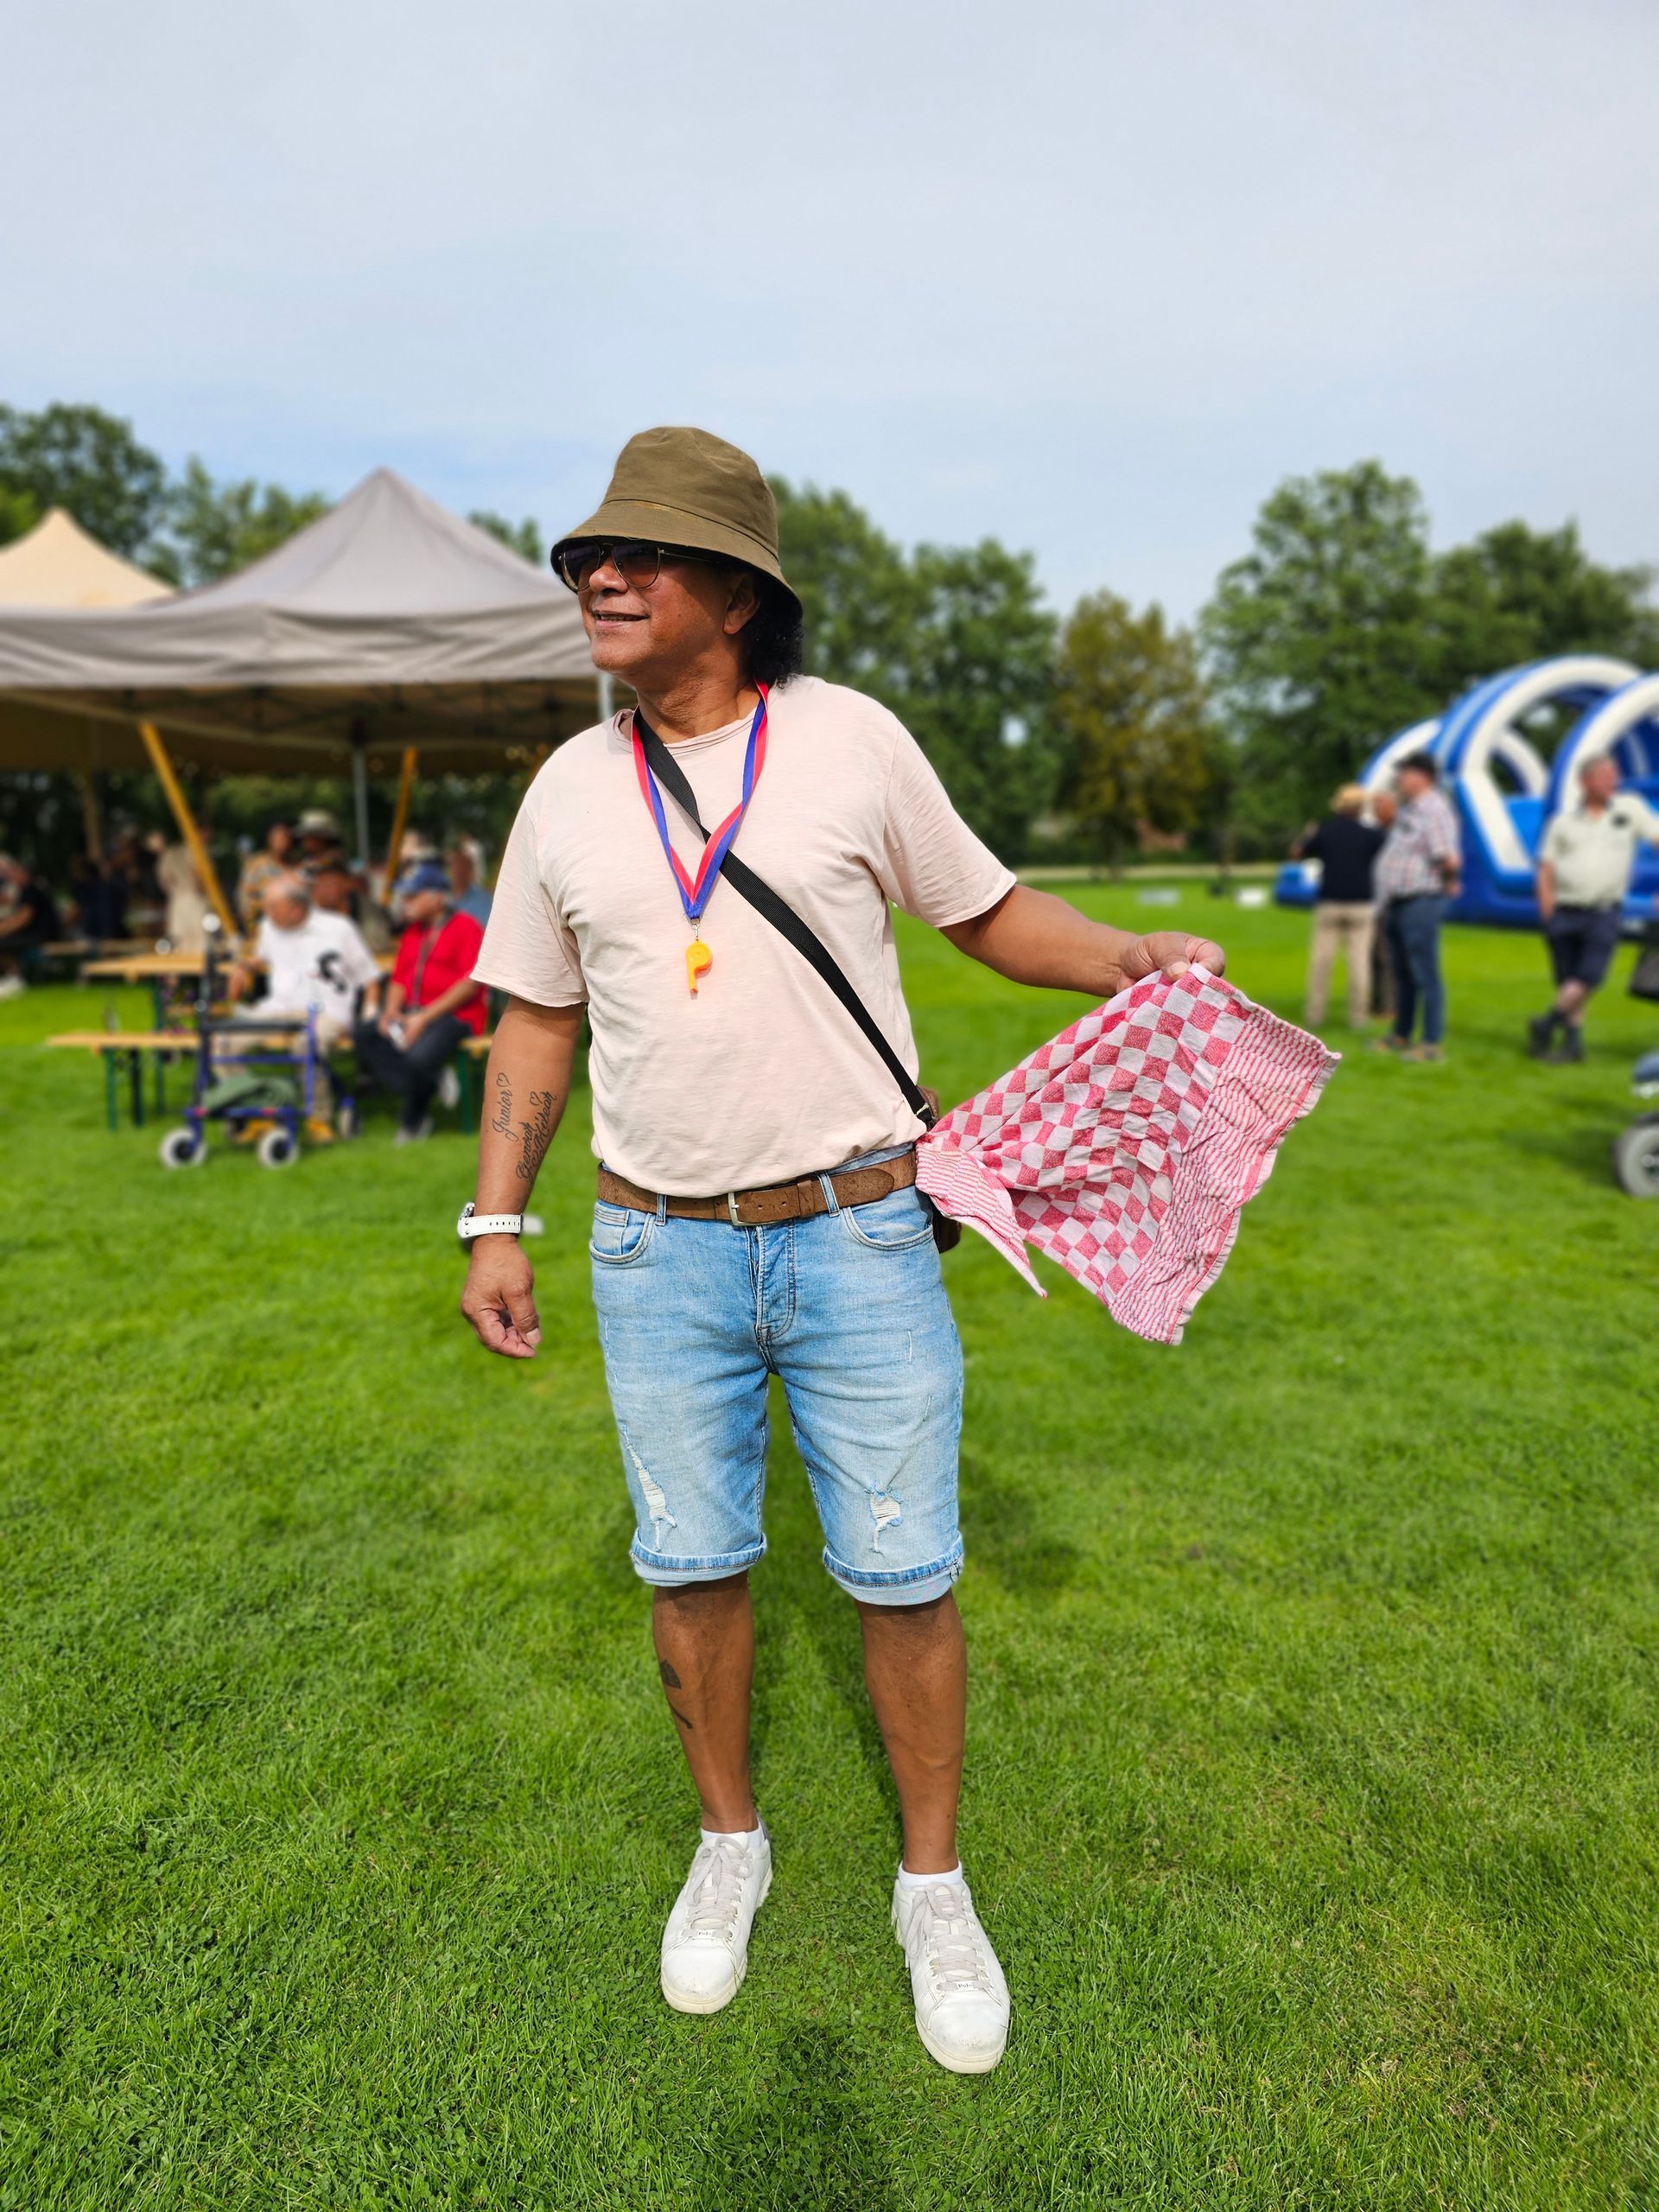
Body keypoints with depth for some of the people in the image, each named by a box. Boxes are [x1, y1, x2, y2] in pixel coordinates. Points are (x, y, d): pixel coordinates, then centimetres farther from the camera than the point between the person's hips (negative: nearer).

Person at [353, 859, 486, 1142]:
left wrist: (424, 1018, -18)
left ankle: (413, 1123, -7)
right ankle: (432, 1082, -20)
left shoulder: (465, 927, -3)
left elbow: (471, 983, -13)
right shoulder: (411, 931, 21)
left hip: (455, 1015, -7)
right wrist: (391, 1012, -3)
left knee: (419, 1054, -33)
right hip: (411, 1013, 8)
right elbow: (399, 978, 19)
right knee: (364, 1037, -17)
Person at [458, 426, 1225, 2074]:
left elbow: (985, 910, 7)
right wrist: (496, 1222, 7)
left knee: (902, 1578, 7)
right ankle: (729, 1843, 40)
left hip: (858, 1238, -2)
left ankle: (933, 1884, 32)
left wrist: (1124, 957, -11)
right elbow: (536, 1018, 10)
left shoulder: (851, 738, -2)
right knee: (691, 1569, 14)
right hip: (657, 1255, 3)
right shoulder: (568, 790, 6)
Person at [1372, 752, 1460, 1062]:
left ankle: (1433, 1044, 0)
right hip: (1397, 904, 10)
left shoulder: (1434, 810, -15)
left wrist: (1448, 882, -6)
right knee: (1402, 975, 16)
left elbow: (1450, 859, -24)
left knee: (1425, 975, -5)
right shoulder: (1407, 810, 15)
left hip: (1420, 904, -10)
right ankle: (1401, 1036, 26)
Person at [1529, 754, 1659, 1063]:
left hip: (1604, 913, -1)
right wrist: (1546, 904, -8)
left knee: (1589, 977, -16)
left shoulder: (1631, 807, 6)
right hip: (1564, 912, 1)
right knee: (1567, 981, 4)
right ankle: (1573, 1041, 14)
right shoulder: (1564, 821, 7)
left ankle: (1546, 1024, -2)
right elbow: (1546, 866, 7)